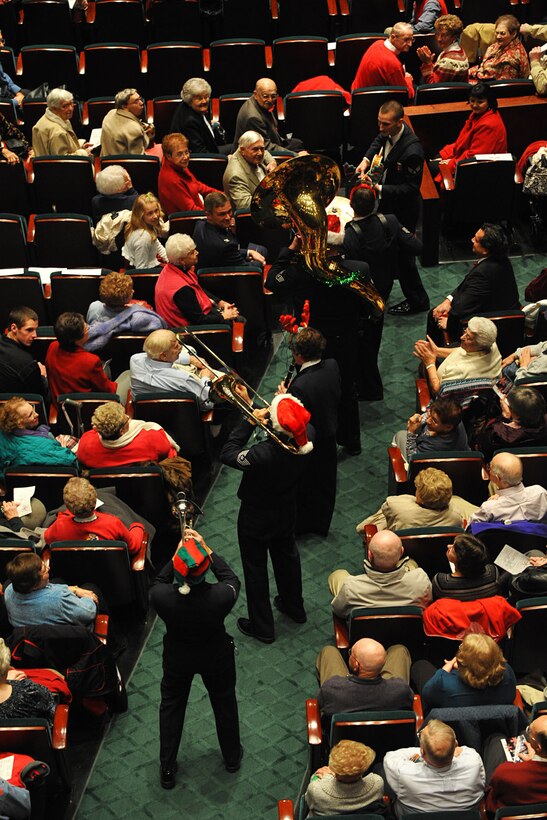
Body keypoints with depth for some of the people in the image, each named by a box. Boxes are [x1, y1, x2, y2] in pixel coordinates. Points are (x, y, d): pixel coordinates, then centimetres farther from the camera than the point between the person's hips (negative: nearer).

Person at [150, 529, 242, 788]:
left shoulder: (161, 597, -34)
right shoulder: (220, 596, -37)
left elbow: (158, 582, -8)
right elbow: (232, 579, -13)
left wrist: (177, 553, -13)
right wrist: (206, 548, -14)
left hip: (177, 658, 0)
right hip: (216, 657, 0)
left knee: (171, 706, 25)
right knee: (224, 702, 27)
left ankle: (167, 769, 38)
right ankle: (232, 757, 50)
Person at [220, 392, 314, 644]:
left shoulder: (264, 454, -43)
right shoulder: (307, 436, -27)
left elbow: (227, 454, -28)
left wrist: (249, 420, -27)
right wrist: (252, 406, -6)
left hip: (256, 517, -5)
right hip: (287, 510, 6)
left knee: (255, 566, 17)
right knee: (286, 554, 30)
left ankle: (261, 627, 34)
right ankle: (294, 606, 52)